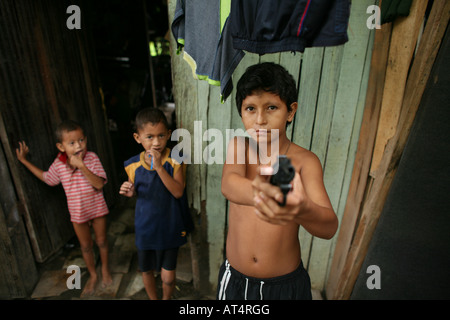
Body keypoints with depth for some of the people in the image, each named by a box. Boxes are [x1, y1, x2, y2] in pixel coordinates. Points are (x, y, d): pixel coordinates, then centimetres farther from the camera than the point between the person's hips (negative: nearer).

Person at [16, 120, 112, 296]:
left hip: (97, 208, -2)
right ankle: (93, 275, 41)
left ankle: (105, 269, 42)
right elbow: (47, 178, 12)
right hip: (77, 213, 3)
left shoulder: (92, 158, -21)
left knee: (101, 240, 15)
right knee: (85, 245, 18)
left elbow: (99, 184, -29)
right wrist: (24, 161, 13)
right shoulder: (58, 164, -10)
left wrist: (81, 166, -39)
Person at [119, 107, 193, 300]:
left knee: (168, 277, 6)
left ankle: (166, 298, 41)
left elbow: (178, 192, -25)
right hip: (145, 226, 3)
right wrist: (130, 192, -14)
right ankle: (153, 298, 51)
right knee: (146, 270, 21)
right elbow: (136, 191, 9)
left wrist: (159, 167, -32)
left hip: (169, 226, -3)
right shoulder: (134, 165, -6)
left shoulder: (174, 160, -15)